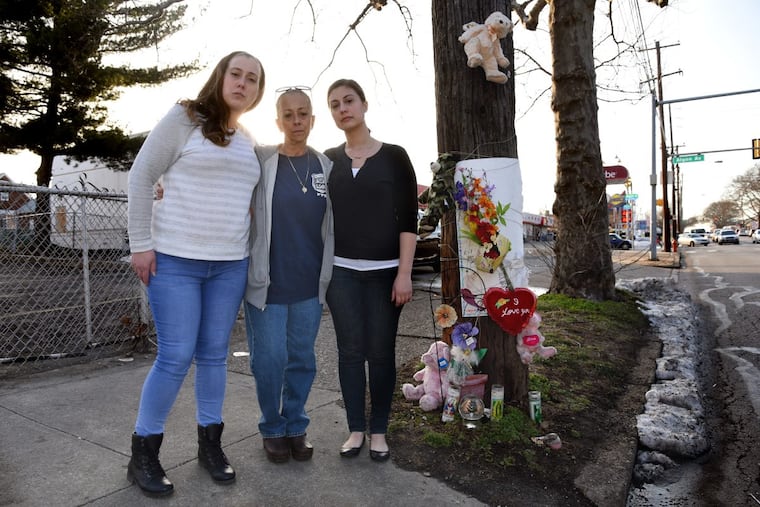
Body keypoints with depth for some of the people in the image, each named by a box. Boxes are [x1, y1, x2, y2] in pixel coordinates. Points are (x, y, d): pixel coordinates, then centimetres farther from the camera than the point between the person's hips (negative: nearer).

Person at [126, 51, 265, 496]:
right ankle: (143, 454, 17)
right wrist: (141, 244, -10)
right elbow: (142, 176, -4)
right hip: (175, 260, -5)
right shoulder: (184, 118, -2)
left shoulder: (250, 142, 14)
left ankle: (210, 443, 26)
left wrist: (252, 251, 14)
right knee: (176, 357, -4)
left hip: (231, 265, 5)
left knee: (214, 354, 11)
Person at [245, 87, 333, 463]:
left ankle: (296, 425, 31)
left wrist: (332, 276, 8)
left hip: (310, 283, 3)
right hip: (267, 281, -2)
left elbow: (335, 224, 12)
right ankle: (272, 428, 27)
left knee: (302, 358, 11)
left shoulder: (327, 166, 5)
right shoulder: (260, 161, -3)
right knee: (269, 360, 3)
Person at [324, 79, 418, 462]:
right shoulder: (328, 160, 9)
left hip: (384, 271, -2)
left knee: (381, 352, 3)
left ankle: (379, 431, 18)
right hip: (341, 271, 2)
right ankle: (356, 430, 18)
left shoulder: (393, 156, 1)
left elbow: (408, 219, -3)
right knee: (350, 350, 4)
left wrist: (404, 273, -10)